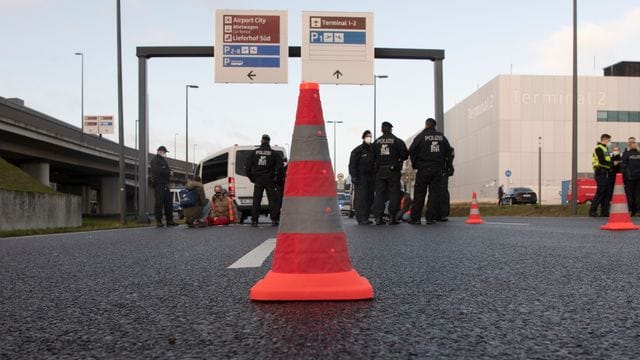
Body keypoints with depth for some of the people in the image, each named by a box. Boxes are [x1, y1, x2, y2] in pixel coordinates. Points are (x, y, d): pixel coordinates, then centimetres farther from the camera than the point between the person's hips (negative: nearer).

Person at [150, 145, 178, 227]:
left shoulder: (163, 160, 24)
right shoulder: (155, 160, -4)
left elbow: (167, 170, 22)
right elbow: (158, 171, -18)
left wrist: (170, 172, -1)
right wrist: (169, 172, -9)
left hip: (165, 184, 9)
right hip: (158, 184, -9)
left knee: (169, 202, 6)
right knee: (159, 203, -8)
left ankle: (169, 220, 8)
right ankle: (158, 221, -4)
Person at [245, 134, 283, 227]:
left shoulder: (254, 152, 4)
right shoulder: (273, 153, -1)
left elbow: (247, 166, 2)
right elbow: (280, 166, -10)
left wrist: (251, 177, 9)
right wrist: (275, 176, 1)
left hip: (258, 180, 2)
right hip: (269, 180, -1)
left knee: (256, 201, 5)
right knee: (272, 200, 4)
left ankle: (254, 220, 2)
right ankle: (274, 220, 0)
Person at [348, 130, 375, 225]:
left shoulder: (373, 149, 13)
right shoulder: (357, 150, -5)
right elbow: (352, 164, -6)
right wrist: (354, 177, -14)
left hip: (370, 177, 6)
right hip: (361, 177, -6)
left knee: (370, 198, 6)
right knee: (361, 197, -10)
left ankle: (366, 217, 13)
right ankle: (361, 218, -10)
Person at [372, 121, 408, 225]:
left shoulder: (376, 142, 7)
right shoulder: (397, 141, -3)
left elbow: (373, 157, 7)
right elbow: (405, 155, -4)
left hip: (379, 171, 3)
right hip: (393, 171, -3)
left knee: (379, 194, 6)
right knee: (394, 194, 1)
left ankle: (378, 217, 3)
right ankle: (392, 217, -3)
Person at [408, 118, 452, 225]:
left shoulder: (421, 136, -4)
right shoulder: (442, 137, 8)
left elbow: (412, 151, -6)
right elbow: (448, 151, 13)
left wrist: (415, 164, 6)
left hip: (423, 169, -3)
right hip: (438, 170, 3)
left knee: (419, 194, 1)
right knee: (435, 193, 6)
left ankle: (415, 218, 1)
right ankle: (431, 218, 2)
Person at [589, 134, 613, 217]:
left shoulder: (603, 148, 21)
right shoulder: (599, 148, -10)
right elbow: (602, 161, -19)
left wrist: (611, 163, 5)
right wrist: (612, 164, -10)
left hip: (605, 174, 10)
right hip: (601, 173, -10)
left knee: (606, 193, 8)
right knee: (600, 193, -10)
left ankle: (604, 212, 11)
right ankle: (592, 211, -7)